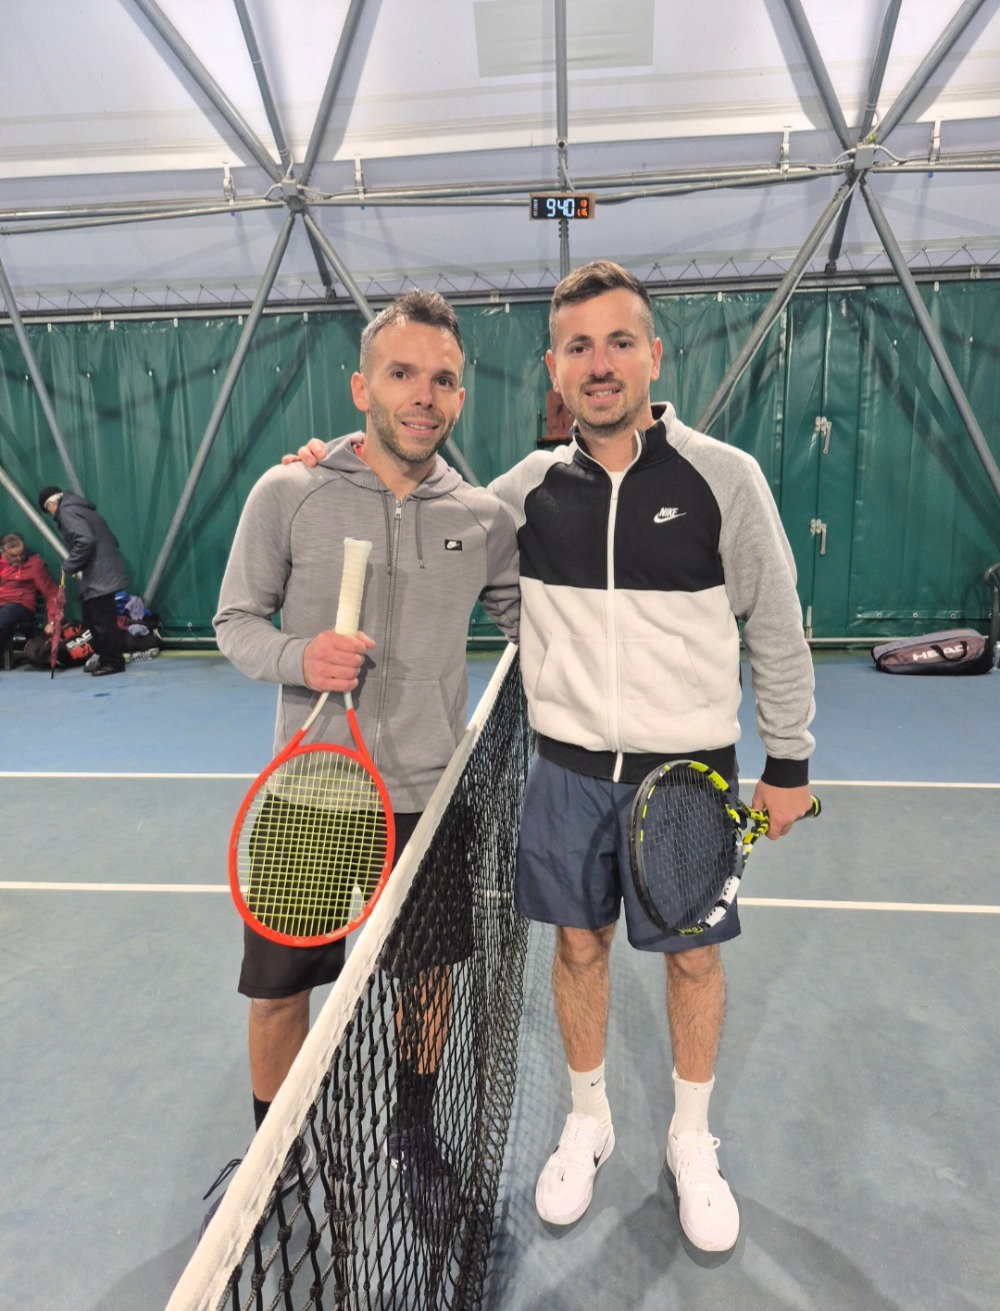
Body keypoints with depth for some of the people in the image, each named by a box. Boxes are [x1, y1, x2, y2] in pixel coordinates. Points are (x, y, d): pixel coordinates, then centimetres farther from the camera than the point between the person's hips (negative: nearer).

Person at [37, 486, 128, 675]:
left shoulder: (67, 512, -8)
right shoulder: (78, 508, 22)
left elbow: (85, 541, -24)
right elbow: (110, 539, 20)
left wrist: (69, 567, -12)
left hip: (99, 578, -10)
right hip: (102, 575, 10)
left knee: (103, 621, -5)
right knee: (92, 619, 16)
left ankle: (113, 662, 1)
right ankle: (105, 658, 21)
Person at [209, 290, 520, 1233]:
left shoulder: (482, 515, 0)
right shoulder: (288, 494, -7)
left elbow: (524, 618, 13)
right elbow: (236, 622, 0)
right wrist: (297, 657, -20)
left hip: (430, 797, 2)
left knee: (429, 980, 17)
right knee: (280, 992, 12)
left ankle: (414, 1138, 46)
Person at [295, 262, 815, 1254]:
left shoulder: (724, 478, -8)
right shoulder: (530, 487, -1)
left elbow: (777, 632, -1)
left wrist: (789, 764, 2)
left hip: (687, 770, -1)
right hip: (568, 766, 2)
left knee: (692, 955, 14)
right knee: (578, 946, 16)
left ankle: (691, 1141, 41)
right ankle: (587, 1124, 43)